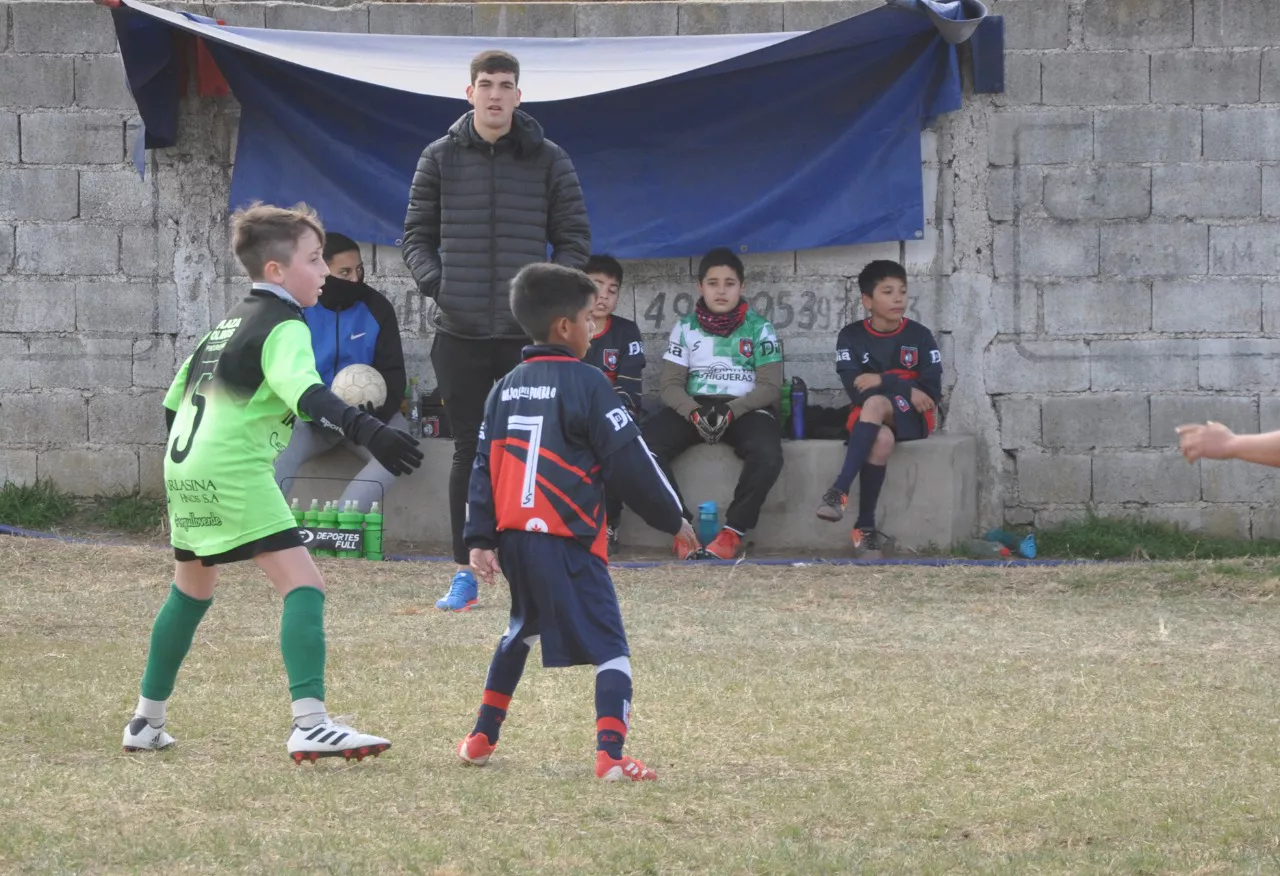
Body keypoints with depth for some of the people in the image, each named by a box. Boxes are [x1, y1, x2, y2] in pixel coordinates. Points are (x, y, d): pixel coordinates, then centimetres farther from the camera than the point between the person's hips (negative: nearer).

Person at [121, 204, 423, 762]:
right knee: (302, 584, -14)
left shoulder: (230, 323, 21)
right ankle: (310, 724, -29)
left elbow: (176, 397, 27)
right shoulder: (283, 327, -8)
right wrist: (367, 432, -40)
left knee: (192, 590, 27)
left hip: (183, 465, 10)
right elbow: (306, 394, -28)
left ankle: (146, 722, 34)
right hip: (235, 472, -10)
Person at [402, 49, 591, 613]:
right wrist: (433, 281, -8)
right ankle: (465, 573, 9)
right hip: (460, 333, 1)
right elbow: (417, 234, 10)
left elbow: (575, 238, 7)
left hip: (527, 333, -1)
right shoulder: (441, 159, 5)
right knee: (469, 451, 5)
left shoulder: (548, 160, 3)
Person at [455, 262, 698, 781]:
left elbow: (484, 467, 10)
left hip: (512, 538, 7)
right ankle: (610, 754, -24)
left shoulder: (506, 388, 13)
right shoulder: (585, 384, -8)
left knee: (522, 631, 30)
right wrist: (672, 519, 2)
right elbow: (629, 462, -8)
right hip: (566, 541, -7)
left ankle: (481, 738, 32)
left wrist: (480, 538, 9)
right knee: (609, 644, -7)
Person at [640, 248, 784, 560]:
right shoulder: (685, 328, 9)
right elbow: (670, 385, 4)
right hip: (694, 407, 2)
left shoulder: (759, 328, 4)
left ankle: (734, 531, -20)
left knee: (767, 454, -37)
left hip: (746, 408, -2)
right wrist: (694, 412, -18)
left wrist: (732, 411, -20)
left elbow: (770, 386, -3)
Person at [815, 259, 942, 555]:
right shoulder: (851, 337, 3)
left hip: (911, 418, -1)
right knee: (882, 439, -38)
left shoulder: (919, 336, 3)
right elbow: (854, 389, -8)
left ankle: (840, 490, -46)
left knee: (874, 403, -36)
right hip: (866, 417, 1)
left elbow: (933, 390, -5)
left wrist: (882, 382, -13)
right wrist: (907, 389, -14)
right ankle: (866, 527, -40)